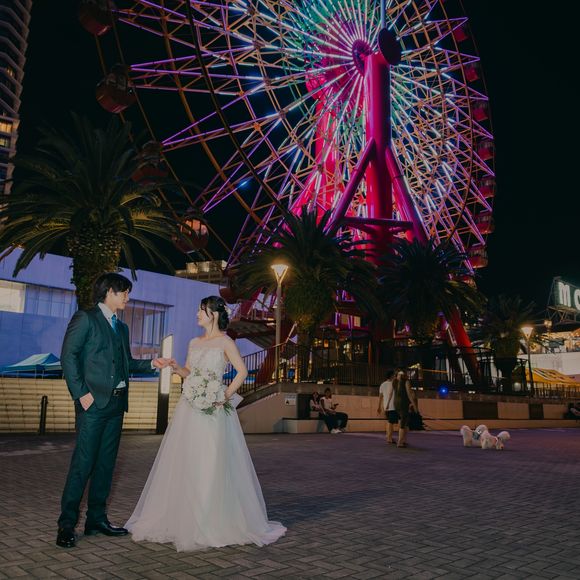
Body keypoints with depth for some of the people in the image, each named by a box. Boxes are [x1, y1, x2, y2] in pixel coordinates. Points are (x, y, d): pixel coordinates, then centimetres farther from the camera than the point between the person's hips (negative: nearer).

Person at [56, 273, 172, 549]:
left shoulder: (122, 327, 20)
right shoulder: (85, 319, -2)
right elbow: (68, 357, -9)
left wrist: (152, 363, 5)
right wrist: (81, 393, -15)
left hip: (117, 402, 7)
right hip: (94, 402, -7)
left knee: (106, 463, 11)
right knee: (83, 463, -6)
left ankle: (97, 518, 20)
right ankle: (66, 524, 4)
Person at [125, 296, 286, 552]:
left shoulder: (224, 342, -3)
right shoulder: (194, 343, 15)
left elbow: (242, 371, -7)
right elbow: (189, 373, 18)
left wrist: (227, 395, -12)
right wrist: (176, 368, -1)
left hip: (212, 411, -6)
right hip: (189, 409, 6)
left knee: (211, 464, -2)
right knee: (184, 463, 8)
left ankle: (215, 522, 10)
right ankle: (183, 518, 20)